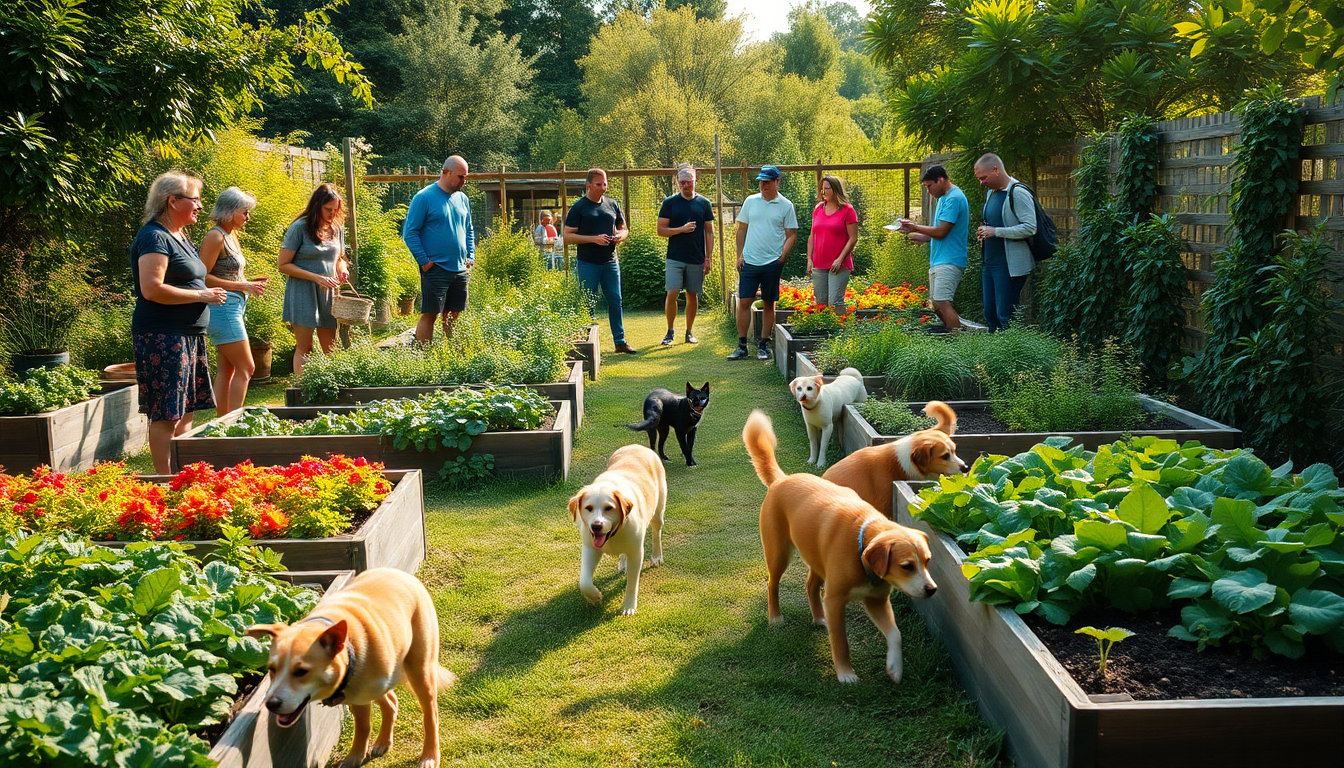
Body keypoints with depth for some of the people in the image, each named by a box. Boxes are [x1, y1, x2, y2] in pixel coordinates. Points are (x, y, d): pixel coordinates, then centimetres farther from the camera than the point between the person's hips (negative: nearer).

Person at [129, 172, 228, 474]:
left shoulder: (179, 237, 17)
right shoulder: (154, 237, -13)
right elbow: (152, 289, -23)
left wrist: (206, 293, 12)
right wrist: (201, 295, -16)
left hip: (189, 335, 10)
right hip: (163, 336, -10)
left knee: (185, 411, 13)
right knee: (166, 415, -7)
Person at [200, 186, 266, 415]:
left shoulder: (232, 236, 16)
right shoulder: (215, 237, -12)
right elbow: (203, 278, -17)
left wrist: (249, 283, 8)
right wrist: (242, 286, -18)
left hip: (233, 307, 10)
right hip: (222, 308, -10)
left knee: (227, 369, 9)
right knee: (245, 368, -10)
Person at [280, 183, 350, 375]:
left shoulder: (337, 230, 10)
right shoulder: (300, 228, -8)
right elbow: (283, 265, -10)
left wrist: (343, 270, 0)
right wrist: (316, 278, -17)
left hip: (328, 294, 5)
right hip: (303, 293, -5)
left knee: (330, 349, 5)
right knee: (304, 348, -5)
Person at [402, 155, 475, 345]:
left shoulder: (462, 199, 13)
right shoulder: (424, 197, -8)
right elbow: (409, 232, -8)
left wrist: (471, 256, 11)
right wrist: (424, 261, -13)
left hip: (461, 270, 6)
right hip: (436, 269, -6)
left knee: (453, 316, 10)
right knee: (430, 314, -6)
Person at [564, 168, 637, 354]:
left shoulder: (612, 205, 11)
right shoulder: (579, 207, -2)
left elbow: (624, 229, 20)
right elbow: (567, 236, -7)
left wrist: (621, 236, -4)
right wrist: (593, 239, -17)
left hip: (610, 262, 4)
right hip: (588, 263, -4)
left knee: (615, 300, 4)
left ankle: (620, 341, 12)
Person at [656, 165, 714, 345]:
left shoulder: (704, 203, 6)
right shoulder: (670, 202, 1)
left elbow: (709, 232, 9)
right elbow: (660, 230, -1)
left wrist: (708, 258, 3)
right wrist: (681, 229, -16)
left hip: (697, 259, 2)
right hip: (675, 258, -2)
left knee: (693, 296, 7)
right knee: (672, 294, -9)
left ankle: (689, 332, 19)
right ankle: (670, 332, 4)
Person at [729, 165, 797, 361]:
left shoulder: (785, 206, 1)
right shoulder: (750, 201, 7)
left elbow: (791, 235, 3)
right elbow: (741, 229, 11)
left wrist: (782, 256, -8)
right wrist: (740, 255, 3)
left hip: (772, 263, -1)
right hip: (749, 262, 1)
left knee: (769, 304, 6)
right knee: (744, 302, -2)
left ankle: (763, 345, 15)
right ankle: (741, 345, 5)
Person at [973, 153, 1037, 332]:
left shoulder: (1018, 193, -14)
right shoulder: (991, 193, 16)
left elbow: (1030, 228, -21)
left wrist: (996, 232, -22)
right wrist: (984, 233, 10)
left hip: (1010, 267, -9)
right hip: (991, 263, 9)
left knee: (1005, 316, -8)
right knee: (990, 314, 12)